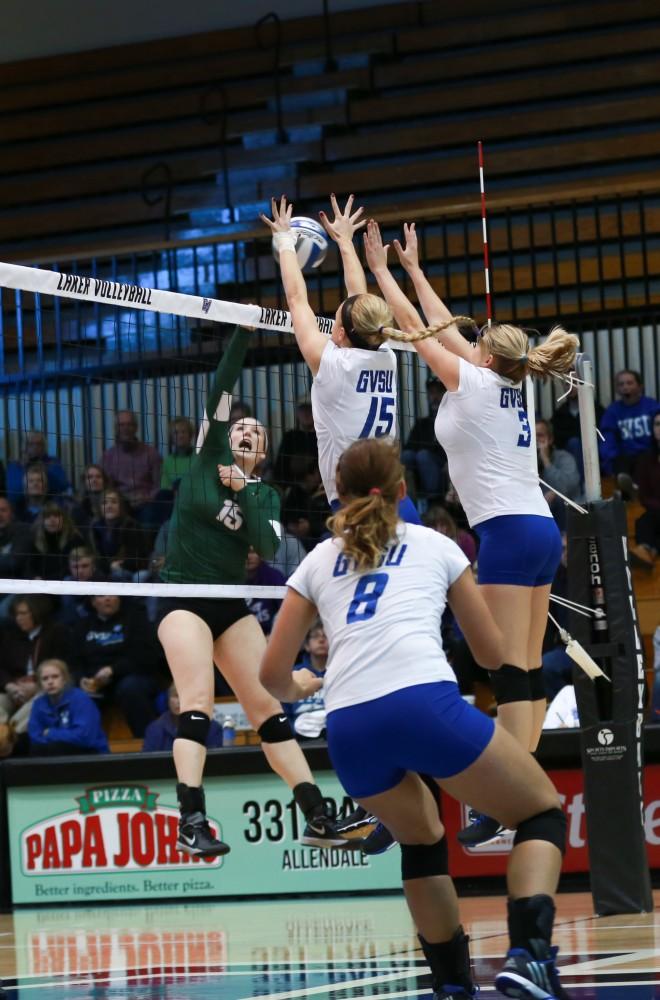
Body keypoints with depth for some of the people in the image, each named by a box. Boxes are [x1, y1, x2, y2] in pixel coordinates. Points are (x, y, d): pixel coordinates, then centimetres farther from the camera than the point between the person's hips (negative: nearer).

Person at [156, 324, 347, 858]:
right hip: (183, 597, -4)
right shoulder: (208, 457, 3)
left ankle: (319, 817, -3)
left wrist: (243, 492, -12)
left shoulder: (264, 494, 10)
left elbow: (269, 548, -8)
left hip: (232, 604, 4)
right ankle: (192, 823, -28)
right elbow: (221, 389, -6)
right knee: (199, 702, -20)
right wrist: (242, 334, -10)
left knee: (268, 707, 0)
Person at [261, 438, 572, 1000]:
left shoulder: (317, 562, 23)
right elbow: (492, 654, 25)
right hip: (426, 703, -3)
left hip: (349, 729, 3)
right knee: (543, 814, 14)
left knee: (422, 842, 30)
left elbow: (274, 675, 20)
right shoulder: (435, 546, 20)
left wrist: (299, 689, 44)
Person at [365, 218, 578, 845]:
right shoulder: (510, 388, 15)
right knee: (529, 671, 8)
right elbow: (445, 327, 26)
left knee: (512, 674, -12)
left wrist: (380, 269, 15)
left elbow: (414, 327, 4)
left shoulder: (474, 383, -4)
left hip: (508, 532, -9)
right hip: (543, 531, 9)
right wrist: (413, 268, 33)